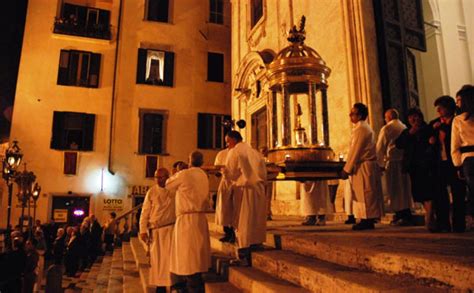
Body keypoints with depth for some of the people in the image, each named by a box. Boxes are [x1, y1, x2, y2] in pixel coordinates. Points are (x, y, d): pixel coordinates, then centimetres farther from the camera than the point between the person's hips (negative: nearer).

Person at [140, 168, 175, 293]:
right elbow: (145, 212, 3)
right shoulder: (151, 192, 3)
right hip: (155, 231, 2)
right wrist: (143, 230, -4)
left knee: (170, 258, -3)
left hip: (171, 229, -1)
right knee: (157, 259, 9)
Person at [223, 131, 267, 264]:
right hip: (259, 190, 6)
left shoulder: (234, 152, -4)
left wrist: (222, 169, 14)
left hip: (244, 190, -6)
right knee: (255, 221, 12)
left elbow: (230, 174, -5)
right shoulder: (255, 152, 14)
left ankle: (244, 258, 1)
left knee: (243, 223, -1)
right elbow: (264, 174, 15)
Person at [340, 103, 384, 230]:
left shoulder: (361, 129, -14)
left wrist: (347, 169, -13)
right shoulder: (365, 127, 17)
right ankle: (368, 220, 14)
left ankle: (367, 221, 0)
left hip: (364, 166, -10)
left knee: (364, 194, -5)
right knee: (366, 195, 10)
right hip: (367, 165, 10)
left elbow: (355, 151, -17)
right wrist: (349, 167, 18)